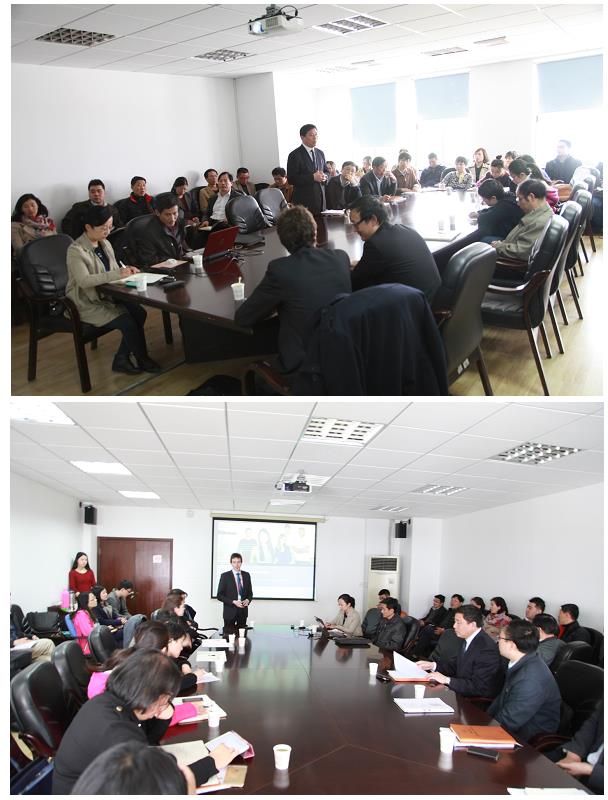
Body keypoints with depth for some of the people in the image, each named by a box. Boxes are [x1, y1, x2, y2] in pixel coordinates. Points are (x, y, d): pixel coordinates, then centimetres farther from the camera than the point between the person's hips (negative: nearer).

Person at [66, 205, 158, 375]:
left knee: (139, 313, -15)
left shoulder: (105, 244, 8)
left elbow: (113, 270, 18)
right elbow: (84, 281, -28)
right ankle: (143, 360, 3)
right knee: (127, 322, -21)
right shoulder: (75, 250, -16)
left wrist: (126, 270, -7)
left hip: (107, 296, 8)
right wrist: (117, 274, -31)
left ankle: (121, 359, -3)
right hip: (87, 304, -8)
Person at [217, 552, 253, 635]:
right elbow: (219, 595, -5)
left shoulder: (246, 575, 9)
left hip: (243, 611, 3)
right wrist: (233, 602, -16)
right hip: (230, 612, -3)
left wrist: (248, 600, -6)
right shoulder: (225, 576, -3)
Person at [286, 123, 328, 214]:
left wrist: (324, 177, -2)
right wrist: (312, 177, -18)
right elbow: (291, 179, -12)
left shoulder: (320, 153, 15)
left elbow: (325, 171, 23)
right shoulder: (295, 155, -5)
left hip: (320, 199, 6)